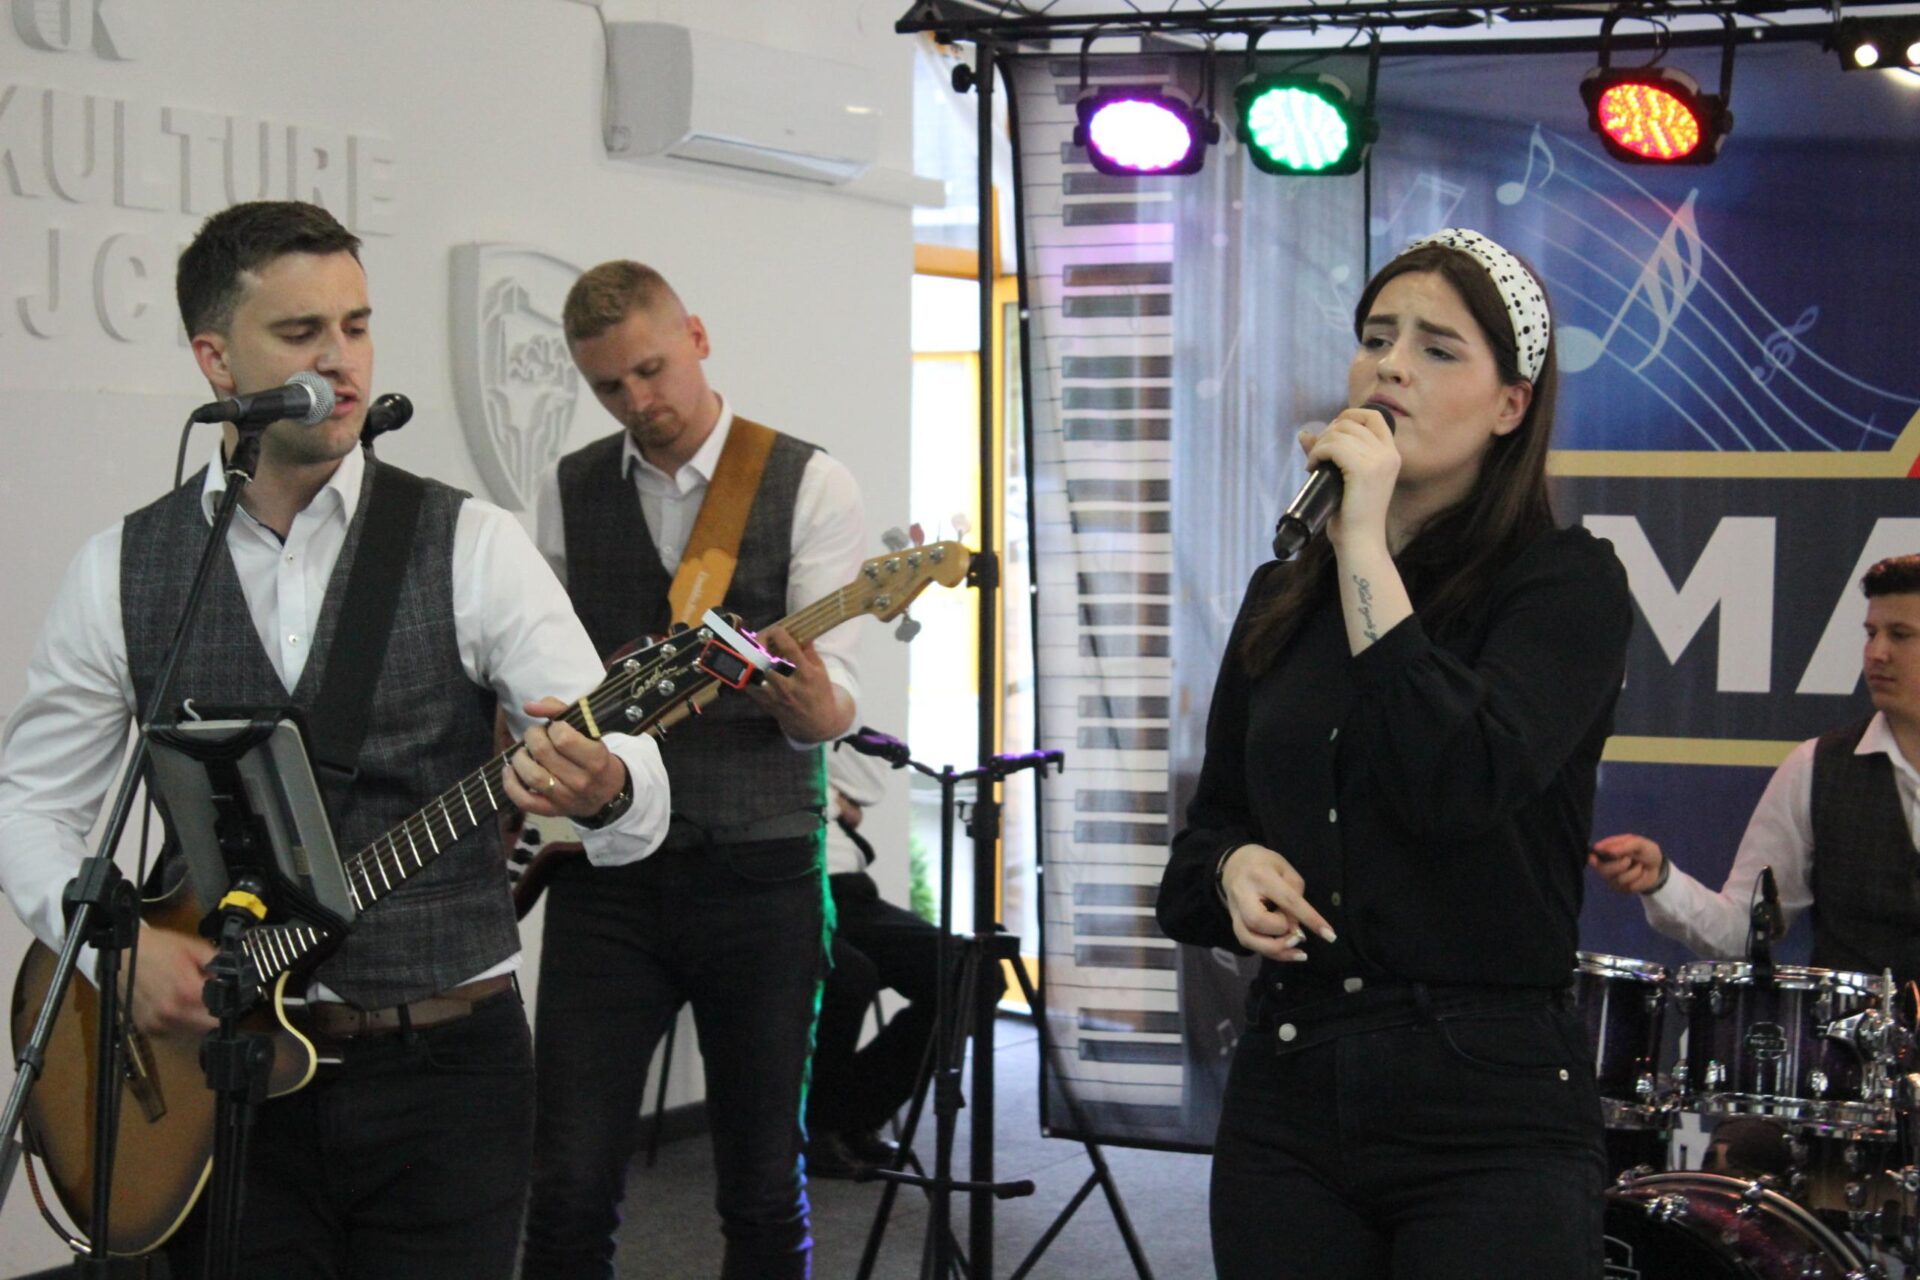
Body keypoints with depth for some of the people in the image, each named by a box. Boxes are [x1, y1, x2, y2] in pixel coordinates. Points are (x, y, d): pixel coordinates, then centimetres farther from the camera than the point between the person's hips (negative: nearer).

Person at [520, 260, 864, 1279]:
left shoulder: (808, 485, -2)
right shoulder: (569, 491, 9)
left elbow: (834, 696, -10)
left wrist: (813, 704, -32)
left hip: (759, 866, -2)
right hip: (606, 870, 2)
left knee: (763, 1190, 4)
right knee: (569, 1188, -3)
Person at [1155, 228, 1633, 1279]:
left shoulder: (1566, 582, -5)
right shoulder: (1284, 597, 12)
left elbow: (1464, 784, -23)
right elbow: (1209, 827, 19)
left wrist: (1365, 552, -18)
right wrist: (1236, 868, -4)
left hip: (1489, 1121, -5)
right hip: (1284, 1089, 5)